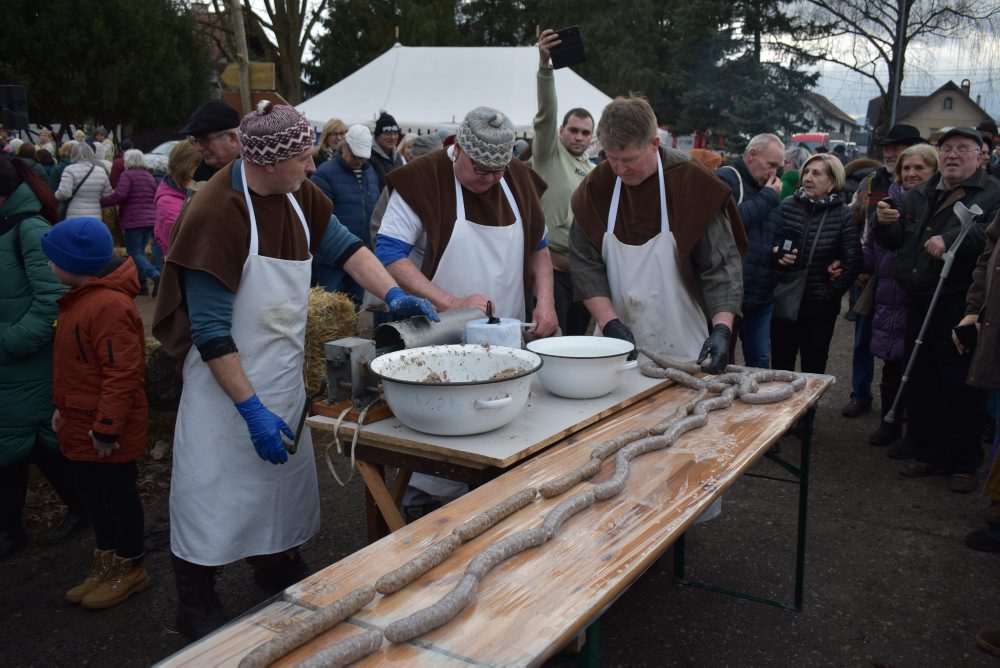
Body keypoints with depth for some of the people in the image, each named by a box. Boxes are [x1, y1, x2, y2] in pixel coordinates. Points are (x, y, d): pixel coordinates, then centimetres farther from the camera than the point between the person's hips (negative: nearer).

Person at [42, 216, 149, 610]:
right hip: (80, 426, 10)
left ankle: (130, 569, 24)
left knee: (119, 496, 7)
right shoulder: (80, 298, 9)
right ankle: (106, 563, 36)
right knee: (92, 495, 20)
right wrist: (62, 407, 20)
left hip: (107, 433, -10)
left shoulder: (109, 306, -25)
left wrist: (107, 427, -24)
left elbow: (121, 373, -27)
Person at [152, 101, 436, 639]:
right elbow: (210, 331, -23)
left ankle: (274, 562, 40)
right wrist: (253, 409, -24)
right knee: (214, 485, 4)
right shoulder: (214, 214, -24)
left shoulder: (298, 194, -3)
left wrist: (392, 294, -4)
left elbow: (343, 245, 11)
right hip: (227, 377, -7)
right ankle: (196, 605, 23)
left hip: (283, 373, 7)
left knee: (284, 471, 18)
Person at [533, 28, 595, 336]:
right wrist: (544, 65, -32)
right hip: (553, 263, -6)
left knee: (578, 337, 11)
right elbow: (546, 113, -18)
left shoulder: (594, 173, 17)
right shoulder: (549, 154, -1)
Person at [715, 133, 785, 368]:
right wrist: (767, 197, -13)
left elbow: (778, 237, 28)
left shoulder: (771, 191, 18)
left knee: (760, 361, 11)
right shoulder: (725, 179, -6)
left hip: (762, 296, 7)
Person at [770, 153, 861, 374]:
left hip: (819, 309, -1)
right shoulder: (786, 207, 0)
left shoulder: (843, 216, -3)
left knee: (813, 372, 9)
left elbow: (853, 263, -5)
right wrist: (776, 253, -16)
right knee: (780, 368, 9)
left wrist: (830, 294, -6)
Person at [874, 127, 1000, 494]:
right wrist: (886, 224, -3)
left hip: (961, 305, -6)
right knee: (919, 382, 12)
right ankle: (929, 453, 27)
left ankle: (965, 463, 15)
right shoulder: (919, 195, 17)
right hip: (920, 302, 6)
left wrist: (951, 239, -29)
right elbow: (894, 242, 17)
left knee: (962, 387, 0)